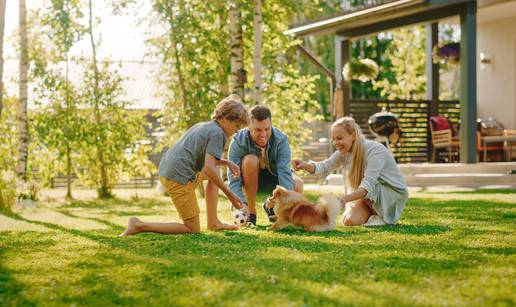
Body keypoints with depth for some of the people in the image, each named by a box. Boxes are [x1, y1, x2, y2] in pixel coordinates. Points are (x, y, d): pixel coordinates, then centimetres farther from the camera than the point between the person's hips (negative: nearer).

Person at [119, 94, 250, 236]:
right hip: (179, 178, -10)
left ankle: (213, 222, 22)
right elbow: (208, 168, -18)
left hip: (165, 172, 10)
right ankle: (139, 225, -9)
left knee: (216, 172, 26)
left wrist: (226, 162, 20)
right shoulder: (217, 133, -7)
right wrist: (229, 194, -13)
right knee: (193, 230, -2)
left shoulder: (203, 126, 21)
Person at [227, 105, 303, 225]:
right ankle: (251, 212, -20)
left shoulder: (281, 140, -26)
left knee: (297, 185, -28)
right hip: (248, 179, -2)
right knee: (250, 160, -35)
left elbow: (284, 172, -35)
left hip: (272, 177, 2)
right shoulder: (238, 142, -29)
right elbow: (234, 179, -35)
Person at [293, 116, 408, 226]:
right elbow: (324, 167, -12)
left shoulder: (374, 150, -28)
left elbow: (368, 184, -38)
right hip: (371, 199, 6)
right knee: (349, 220, -18)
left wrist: (347, 198, -54)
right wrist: (305, 165, -33)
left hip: (394, 193, -6)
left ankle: (383, 218, -12)